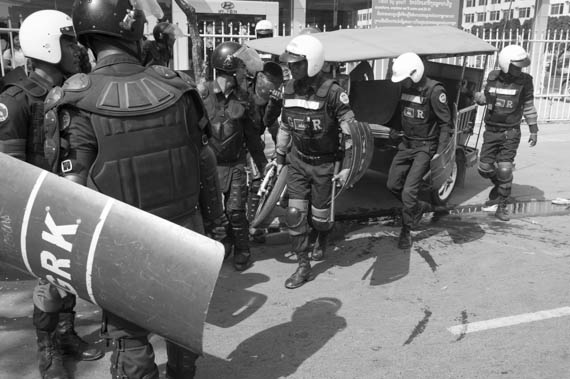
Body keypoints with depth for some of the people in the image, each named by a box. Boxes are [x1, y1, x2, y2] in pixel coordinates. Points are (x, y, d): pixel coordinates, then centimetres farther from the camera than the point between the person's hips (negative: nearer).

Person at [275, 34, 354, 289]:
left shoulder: (332, 92, -18)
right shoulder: (289, 89, 1)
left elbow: (350, 130, -14)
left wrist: (347, 166, -14)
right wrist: (279, 157, 14)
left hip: (325, 164, -4)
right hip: (298, 161, 5)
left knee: (319, 214, 8)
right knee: (295, 214, -2)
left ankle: (321, 242, 43)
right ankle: (303, 267, 9)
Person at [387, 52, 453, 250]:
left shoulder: (434, 90, -17)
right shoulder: (405, 88, 3)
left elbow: (446, 124, -15)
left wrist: (440, 153, -19)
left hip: (426, 146, -7)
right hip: (407, 143, 8)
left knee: (409, 191, -11)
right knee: (393, 184, 10)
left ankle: (406, 231, 8)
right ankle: (422, 207, 32)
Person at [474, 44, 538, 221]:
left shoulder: (524, 81, -5)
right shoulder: (492, 77, -1)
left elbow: (528, 107, 4)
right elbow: (484, 98, 13)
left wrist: (533, 130, 4)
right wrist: (475, 95, -11)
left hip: (510, 133, -2)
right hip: (491, 131, 3)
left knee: (504, 170, -7)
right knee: (484, 168, 4)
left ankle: (502, 206, 10)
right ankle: (499, 185, 37)